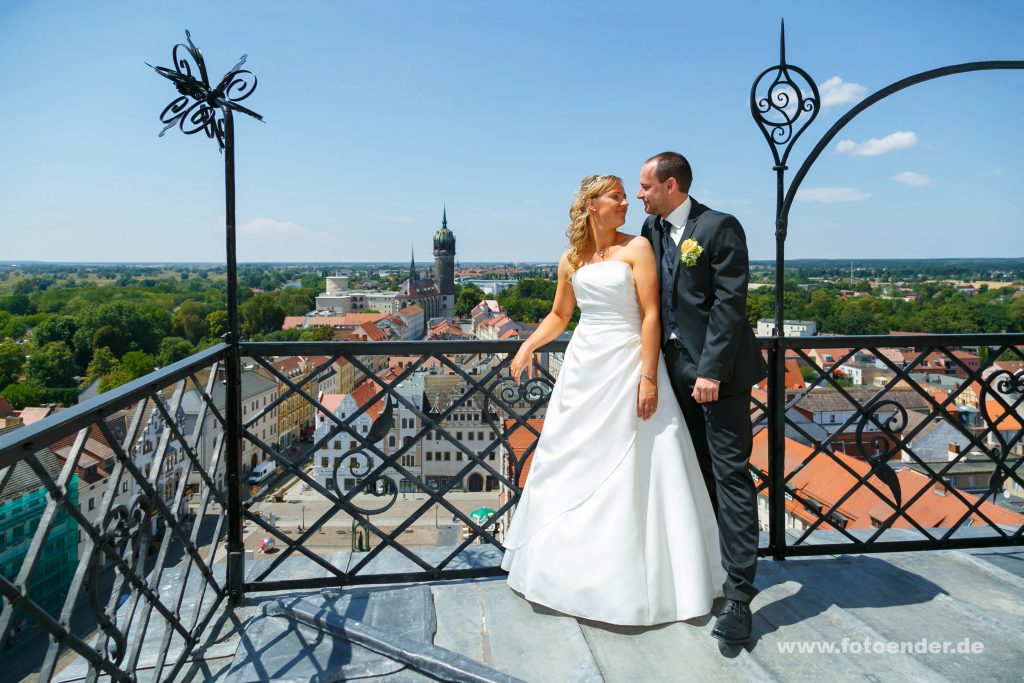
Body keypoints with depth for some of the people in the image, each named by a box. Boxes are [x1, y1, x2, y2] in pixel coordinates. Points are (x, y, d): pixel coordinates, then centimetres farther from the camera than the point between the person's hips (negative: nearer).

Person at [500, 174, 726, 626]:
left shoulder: (636, 247, -4)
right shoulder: (571, 259, 9)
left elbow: (651, 315, -10)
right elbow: (559, 315, 20)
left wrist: (649, 377, -17)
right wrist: (527, 346, 4)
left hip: (627, 365, -5)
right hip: (584, 368, 5)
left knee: (633, 472, -1)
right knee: (572, 464, 12)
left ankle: (633, 577, 16)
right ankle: (573, 566, 31)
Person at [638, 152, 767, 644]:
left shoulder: (719, 227, -9)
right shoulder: (652, 228, 12)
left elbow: (729, 302, -15)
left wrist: (711, 370, -20)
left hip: (718, 370, -7)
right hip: (676, 367, 7)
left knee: (730, 475, -5)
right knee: (699, 475, 15)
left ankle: (738, 594, 1)